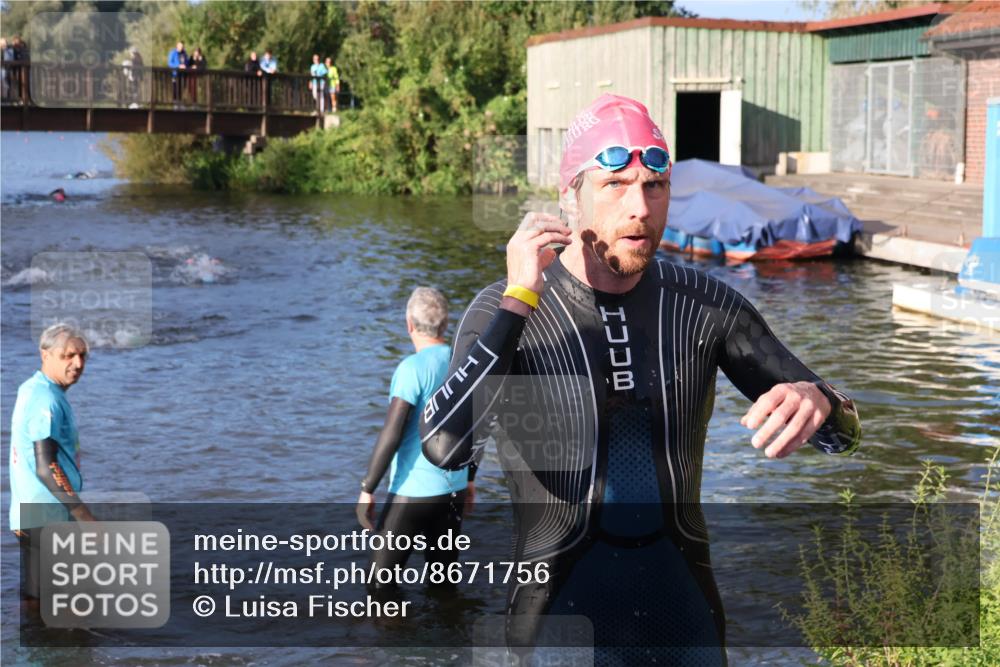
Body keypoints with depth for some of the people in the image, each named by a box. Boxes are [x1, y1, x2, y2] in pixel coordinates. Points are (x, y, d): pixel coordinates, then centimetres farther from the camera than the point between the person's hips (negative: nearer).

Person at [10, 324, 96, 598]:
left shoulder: (30, 389, 13)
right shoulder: (47, 400, -18)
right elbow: (46, 467, -23)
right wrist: (85, 516, -22)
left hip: (30, 514, 10)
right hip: (44, 519, -10)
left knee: (35, 599, 16)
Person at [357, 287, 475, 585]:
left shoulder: (413, 368, -15)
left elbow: (392, 434, -18)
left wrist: (367, 489, -12)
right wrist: (470, 478, 26)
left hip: (414, 491, -6)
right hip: (455, 488, 7)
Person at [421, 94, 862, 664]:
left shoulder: (707, 306, -3)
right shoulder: (505, 312, -11)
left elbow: (846, 431, -1)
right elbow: (445, 447, -27)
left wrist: (815, 402, -25)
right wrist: (519, 301, -28)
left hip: (684, 610, 4)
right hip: (563, 615, -3)